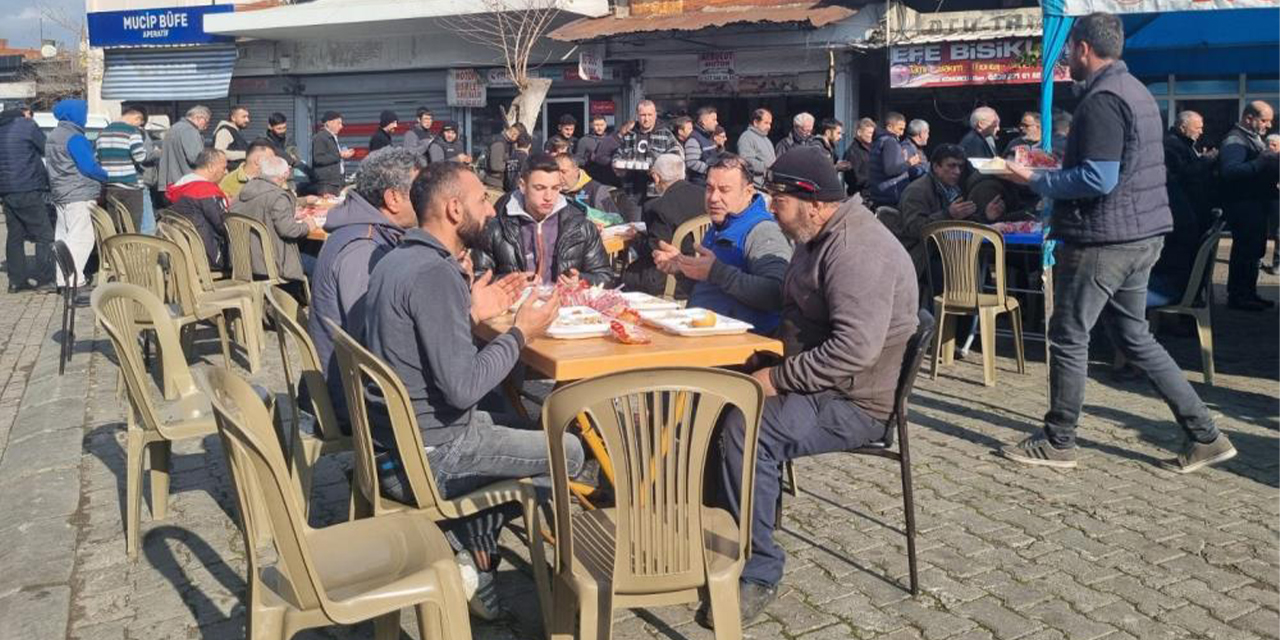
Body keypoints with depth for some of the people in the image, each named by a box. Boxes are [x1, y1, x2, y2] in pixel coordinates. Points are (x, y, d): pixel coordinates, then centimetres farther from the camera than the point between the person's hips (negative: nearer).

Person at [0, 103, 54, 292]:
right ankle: (43, 279, -9)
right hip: (28, 191, -8)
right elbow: (48, 151, 1)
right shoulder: (28, 125, -4)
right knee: (45, 235, -4)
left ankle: (16, 280, 11)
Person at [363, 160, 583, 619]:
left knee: (520, 427, 27)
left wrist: (472, 314, 8)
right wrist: (521, 334, -14)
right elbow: (462, 387, -26)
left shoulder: (400, 258, 7)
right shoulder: (434, 272, -23)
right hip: (426, 457, -9)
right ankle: (474, 556, 15)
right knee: (567, 452, 4)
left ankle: (469, 544, 18)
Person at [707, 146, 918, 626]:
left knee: (744, 427, -29)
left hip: (857, 403, -10)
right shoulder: (821, 238, 12)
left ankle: (759, 573, -16)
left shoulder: (856, 250, -22)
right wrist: (768, 363, 7)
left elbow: (855, 348, -31)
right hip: (816, 384, 10)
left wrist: (778, 379, -24)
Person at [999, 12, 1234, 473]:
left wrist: (1036, 181, -14)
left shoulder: (1102, 98, -17)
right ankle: (1204, 436, 16)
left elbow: (1098, 179, -24)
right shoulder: (1135, 90, 15)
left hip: (1102, 239, -10)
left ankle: (1057, 443, 13)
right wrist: (1057, 166, 19)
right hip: (1142, 233, 10)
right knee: (1135, 336, 16)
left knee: (1068, 337, 2)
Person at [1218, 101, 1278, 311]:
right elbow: (1229, 171, -29)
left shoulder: (1253, 138, 20)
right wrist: (1261, 163, -35)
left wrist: (1270, 163, 11)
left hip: (1256, 204, 10)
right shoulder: (1235, 140, -14)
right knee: (1245, 251, -8)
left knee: (1254, 251, 13)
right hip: (1243, 205, -10)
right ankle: (1237, 296, -2)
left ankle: (1248, 293, 20)